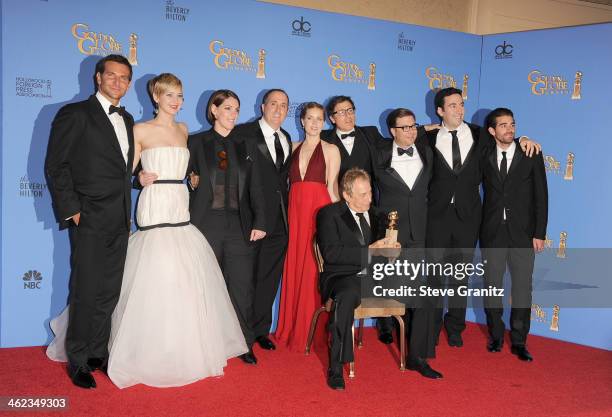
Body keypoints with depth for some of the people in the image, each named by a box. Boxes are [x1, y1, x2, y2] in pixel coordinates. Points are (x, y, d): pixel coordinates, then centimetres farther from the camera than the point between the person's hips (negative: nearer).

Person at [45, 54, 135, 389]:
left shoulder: (127, 120, 16)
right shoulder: (75, 114, -5)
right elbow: (55, 167, -8)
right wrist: (72, 210, -12)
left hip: (120, 221, 6)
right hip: (90, 220, -6)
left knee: (109, 293, 12)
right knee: (86, 293, 1)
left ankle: (98, 353, 26)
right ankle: (78, 362, 16)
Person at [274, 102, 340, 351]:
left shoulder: (330, 150, 4)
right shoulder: (294, 148, 15)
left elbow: (332, 187, 0)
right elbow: (289, 182, 13)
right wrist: (290, 212, 2)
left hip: (320, 212, -4)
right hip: (295, 211, 4)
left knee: (313, 271, -3)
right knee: (294, 270, 6)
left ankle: (312, 333, 9)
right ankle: (292, 330, 19)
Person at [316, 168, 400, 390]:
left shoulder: (376, 213, 18)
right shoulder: (329, 214, 0)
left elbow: (387, 237, 24)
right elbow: (330, 253, -12)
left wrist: (391, 247, -2)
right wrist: (369, 251, -18)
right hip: (343, 276, -5)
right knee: (347, 295, -40)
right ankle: (336, 367, -32)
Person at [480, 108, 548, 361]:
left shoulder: (531, 156, 1)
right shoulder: (485, 157, 5)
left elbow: (541, 197, 0)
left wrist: (539, 233, -4)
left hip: (523, 233, -1)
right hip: (492, 232, 1)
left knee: (523, 287, 2)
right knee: (492, 285, 7)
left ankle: (519, 341, 13)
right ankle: (496, 336, 22)